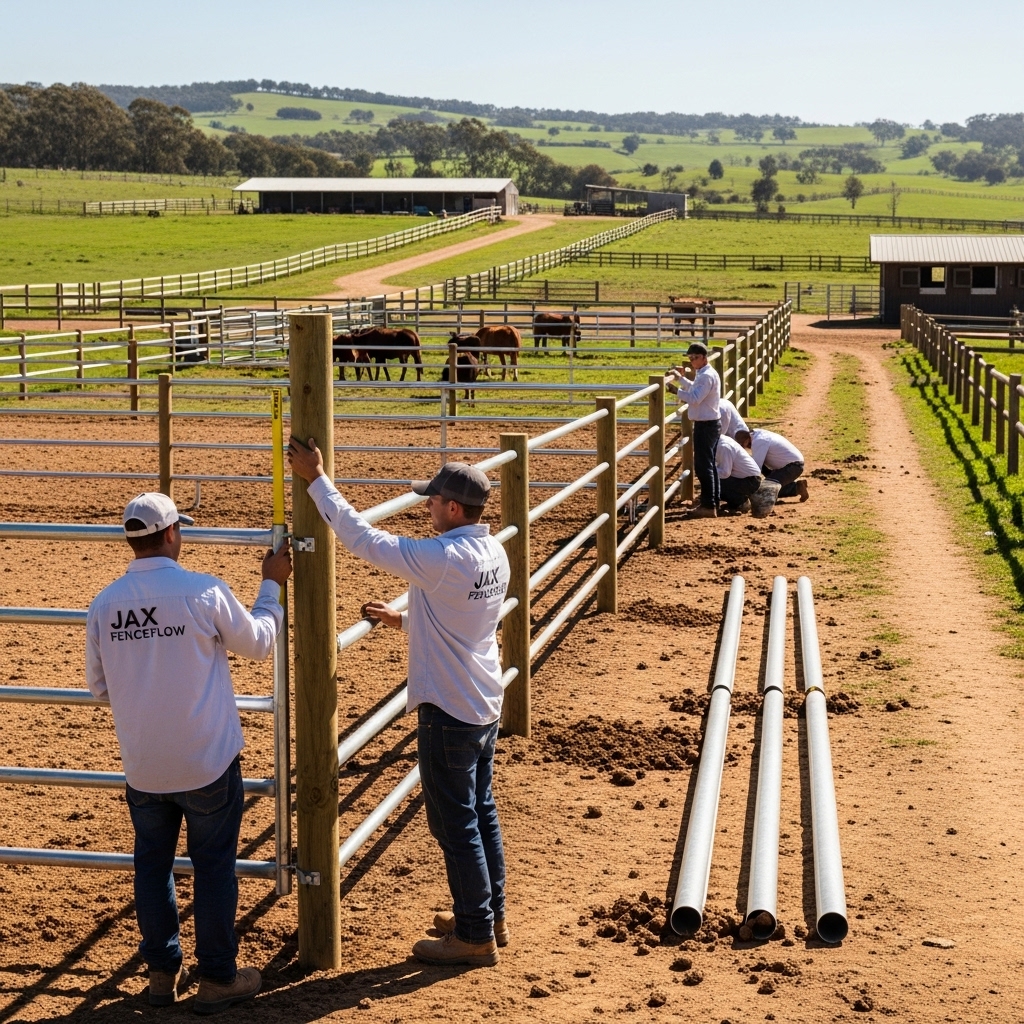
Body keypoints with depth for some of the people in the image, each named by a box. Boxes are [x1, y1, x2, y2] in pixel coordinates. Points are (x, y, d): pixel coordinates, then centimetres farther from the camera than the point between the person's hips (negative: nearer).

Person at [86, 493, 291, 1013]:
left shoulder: (104, 604, -6)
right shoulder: (205, 591, -18)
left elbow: (98, 685, 6)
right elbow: (258, 643, -1)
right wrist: (272, 585, 13)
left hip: (142, 768, 4)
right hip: (207, 764, -3)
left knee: (152, 865, 18)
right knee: (214, 867, 10)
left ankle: (162, 972, 29)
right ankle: (217, 979, 19)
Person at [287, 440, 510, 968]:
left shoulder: (443, 558, -26)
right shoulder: (495, 554, 0)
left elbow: (364, 538, -20)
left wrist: (317, 479, -14)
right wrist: (402, 619, 18)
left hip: (449, 714, -9)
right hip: (486, 706, 9)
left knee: (455, 824, 3)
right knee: (481, 813, 20)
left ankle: (475, 936, 13)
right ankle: (491, 917, 32)